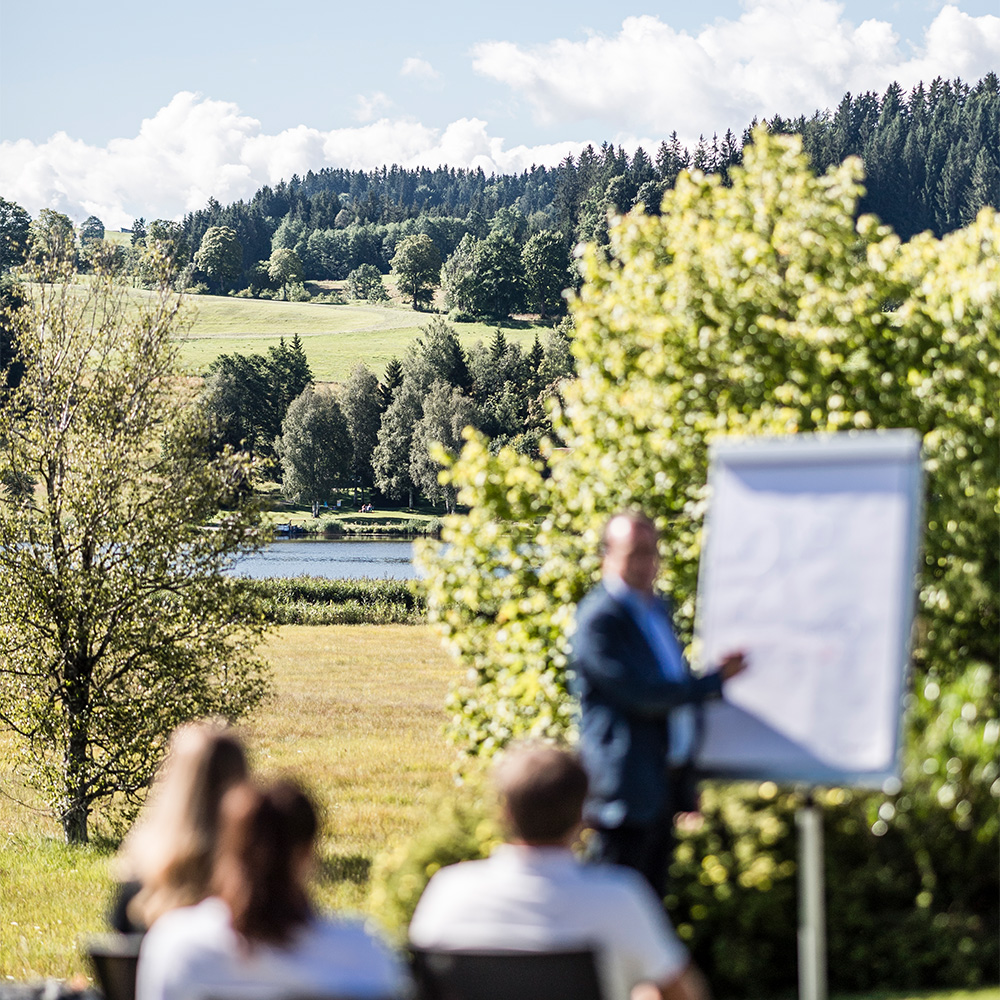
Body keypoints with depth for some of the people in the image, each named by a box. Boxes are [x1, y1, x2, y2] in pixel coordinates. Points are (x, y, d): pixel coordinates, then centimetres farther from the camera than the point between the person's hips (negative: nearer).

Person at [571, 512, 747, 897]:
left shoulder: (657, 609, 15)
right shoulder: (599, 618, -14)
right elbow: (640, 695, -21)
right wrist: (715, 681, -14)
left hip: (663, 788, 9)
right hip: (628, 790, -9)